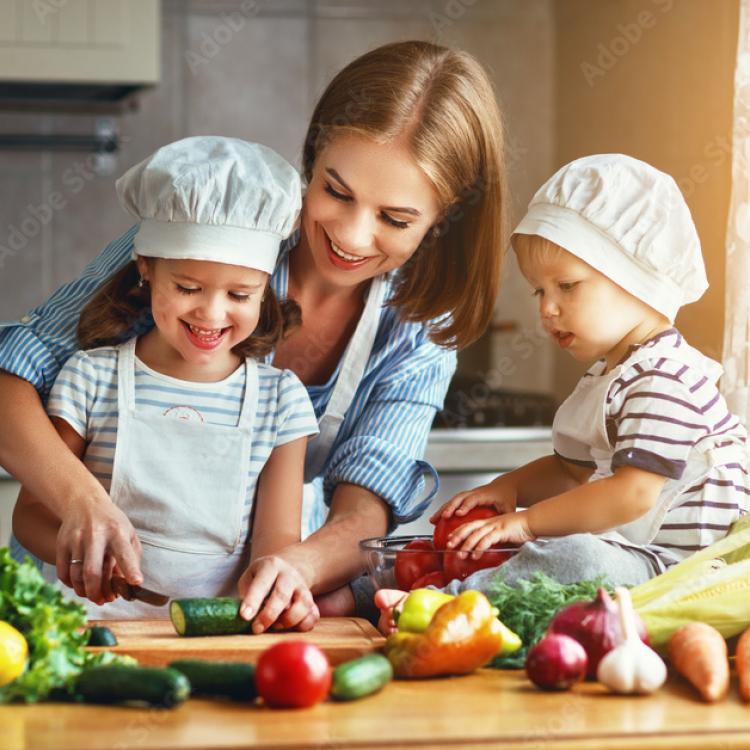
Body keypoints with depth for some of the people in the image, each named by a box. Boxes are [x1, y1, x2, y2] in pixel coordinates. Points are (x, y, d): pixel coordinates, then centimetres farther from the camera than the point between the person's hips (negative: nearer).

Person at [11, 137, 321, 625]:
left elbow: (276, 535, 6)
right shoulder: (91, 377, 5)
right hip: (102, 617, -1)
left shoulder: (280, 398, 9)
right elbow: (31, 511, 6)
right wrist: (79, 545, -18)